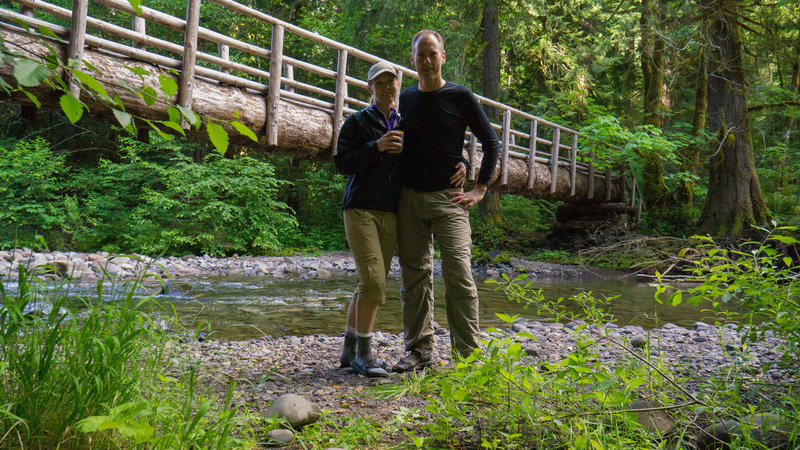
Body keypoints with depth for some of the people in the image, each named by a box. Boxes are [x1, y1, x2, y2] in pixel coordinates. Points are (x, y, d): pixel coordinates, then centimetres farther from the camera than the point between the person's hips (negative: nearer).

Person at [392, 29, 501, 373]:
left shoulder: (460, 96, 1)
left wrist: (479, 190, -2)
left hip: (448, 198, -4)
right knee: (415, 275, 7)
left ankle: (469, 353, -1)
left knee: (458, 274, -9)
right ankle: (419, 348, 17)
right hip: (409, 198, 4)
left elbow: (491, 142, 3)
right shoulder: (406, 98, 12)